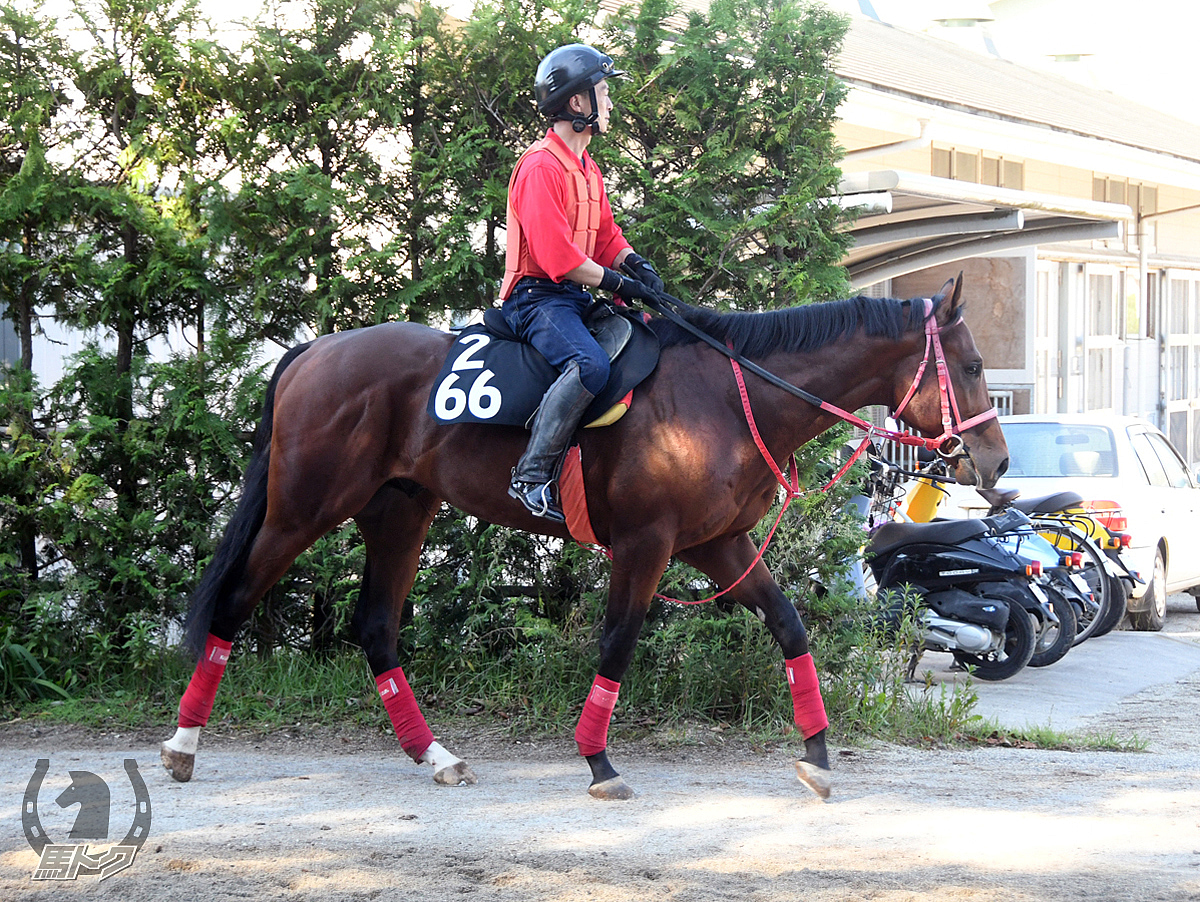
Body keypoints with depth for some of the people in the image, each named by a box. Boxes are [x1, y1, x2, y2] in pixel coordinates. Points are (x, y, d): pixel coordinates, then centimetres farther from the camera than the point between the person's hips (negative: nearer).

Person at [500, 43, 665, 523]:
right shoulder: (541, 167, -14)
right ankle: (532, 476, -30)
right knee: (590, 365, -33)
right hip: (536, 297, -10)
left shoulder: (588, 169, 19)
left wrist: (635, 263, -1)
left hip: (575, 297, 10)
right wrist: (618, 283, -16)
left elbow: (606, 235, 20)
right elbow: (557, 255, -21)